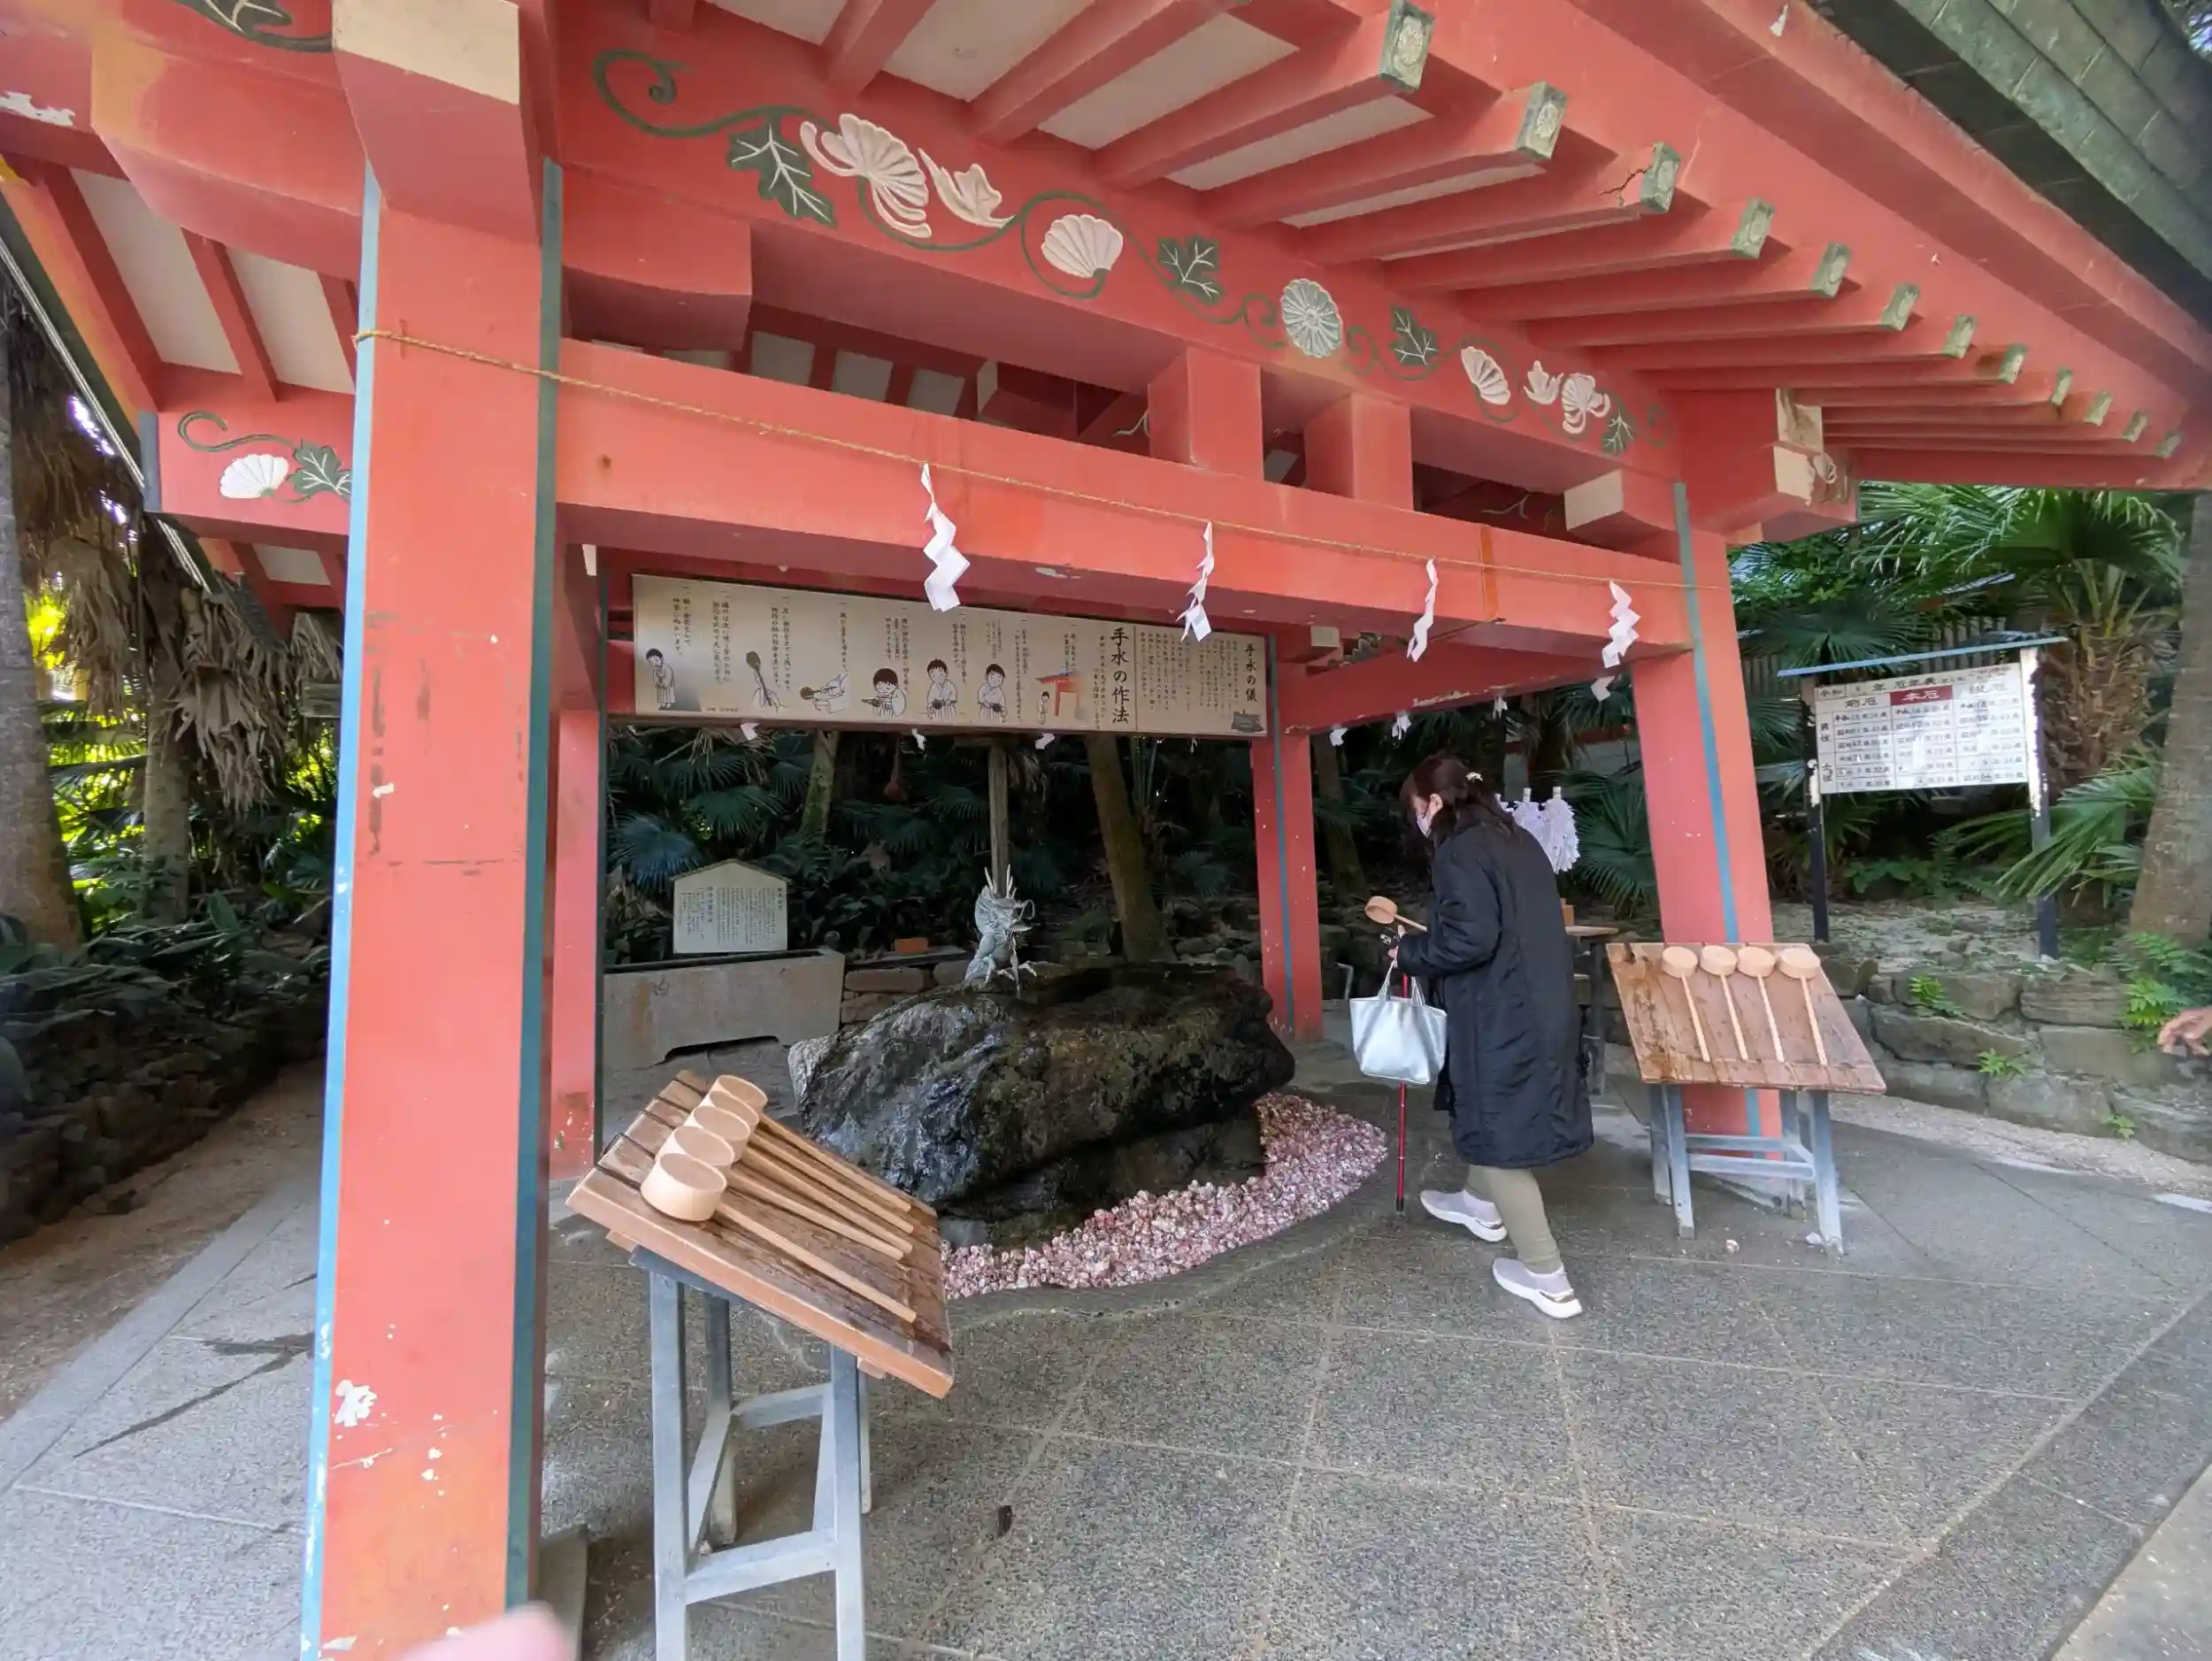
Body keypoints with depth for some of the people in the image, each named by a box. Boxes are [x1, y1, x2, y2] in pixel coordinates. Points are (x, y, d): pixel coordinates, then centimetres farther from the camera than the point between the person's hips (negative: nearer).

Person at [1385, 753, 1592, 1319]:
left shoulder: (1458, 851, -16)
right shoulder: (1517, 839, 11)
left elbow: (1470, 939, -25)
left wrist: (1411, 951, -8)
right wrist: (1425, 938, 16)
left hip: (1501, 1016, -9)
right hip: (1540, 1005, 10)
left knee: (1498, 1130, 3)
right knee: (1495, 1116, 26)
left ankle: (1548, 1279, 13)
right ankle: (1482, 1204, 47)